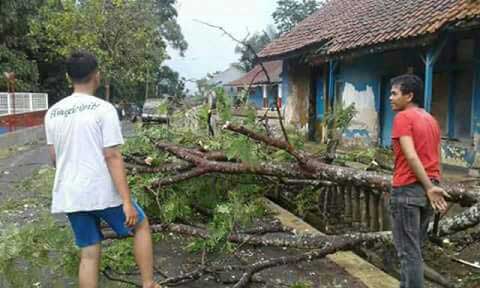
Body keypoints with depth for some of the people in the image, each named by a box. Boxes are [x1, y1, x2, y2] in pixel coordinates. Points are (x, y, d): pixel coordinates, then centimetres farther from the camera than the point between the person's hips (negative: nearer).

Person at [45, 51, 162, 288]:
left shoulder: (52, 113, 6)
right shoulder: (104, 109, -12)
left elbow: (54, 157, 13)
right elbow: (112, 157, -16)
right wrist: (127, 201, -15)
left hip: (70, 195, 5)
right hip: (102, 192, -5)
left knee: (89, 254, 14)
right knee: (141, 225, 18)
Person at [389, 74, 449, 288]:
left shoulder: (403, 117, -10)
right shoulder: (432, 120, 15)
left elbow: (411, 156, -20)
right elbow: (433, 156, 15)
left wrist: (429, 188, -20)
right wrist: (432, 186, 15)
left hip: (407, 189, -8)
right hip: (427, 189, 8)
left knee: (408, 251, -1)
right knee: (415, 248, 17)